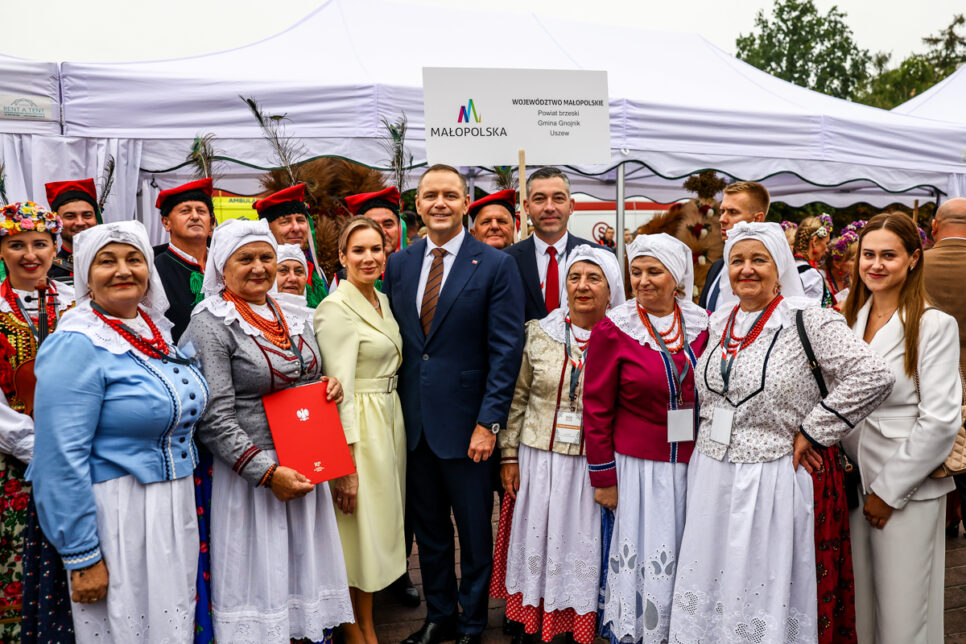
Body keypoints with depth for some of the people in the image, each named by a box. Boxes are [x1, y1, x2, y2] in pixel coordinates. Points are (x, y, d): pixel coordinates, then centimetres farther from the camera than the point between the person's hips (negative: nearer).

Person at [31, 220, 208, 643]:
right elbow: (62, 459, -19)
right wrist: (81, 557, -19)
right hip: (115, 513, -7)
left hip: (176, 508, 7)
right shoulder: (76, 346, -15)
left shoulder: (159, 331, 8)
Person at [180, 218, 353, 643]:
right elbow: (214, 417, -16)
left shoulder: (296, 316, 10)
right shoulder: (210, 325, -10)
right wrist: (267, 472, -20)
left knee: (302, 566, 14)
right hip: (248, 472, -6)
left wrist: (329, 388, 0)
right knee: (258, 574, 3)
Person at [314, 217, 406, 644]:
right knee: (356, 526, 2)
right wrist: (347, 464, -21)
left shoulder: (383, 302, 11)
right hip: (356, 429, -8)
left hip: (389, 420, 9)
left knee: (377, 525, 15)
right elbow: (340, 387, -19)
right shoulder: (336, 308, -15)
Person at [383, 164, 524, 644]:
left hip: (465, 420, -4)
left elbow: (506, 351, -10)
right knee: (428, 527, 17)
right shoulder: (398, 264, 7)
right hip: (414, 420, 4)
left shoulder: (496, 266, -6)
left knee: (475, 531, 9)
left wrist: (488, 423, -14)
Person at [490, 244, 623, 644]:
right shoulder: (539, 333, 0)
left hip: (596, 465, -1)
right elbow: (517, 397, 4)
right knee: (535, 544, 11)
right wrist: (509, 454, 1)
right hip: (539, 460, 2)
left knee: (584, 549, 9)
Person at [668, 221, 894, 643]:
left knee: (764, 590, 5)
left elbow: (873, 377, -19)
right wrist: (708, 442, 11)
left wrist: (812, 432, -15)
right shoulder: (718, 323, 8)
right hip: (710, 477, 6)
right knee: (709, 580, 14)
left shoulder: (808, 320, -10)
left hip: (772, 480, -5)